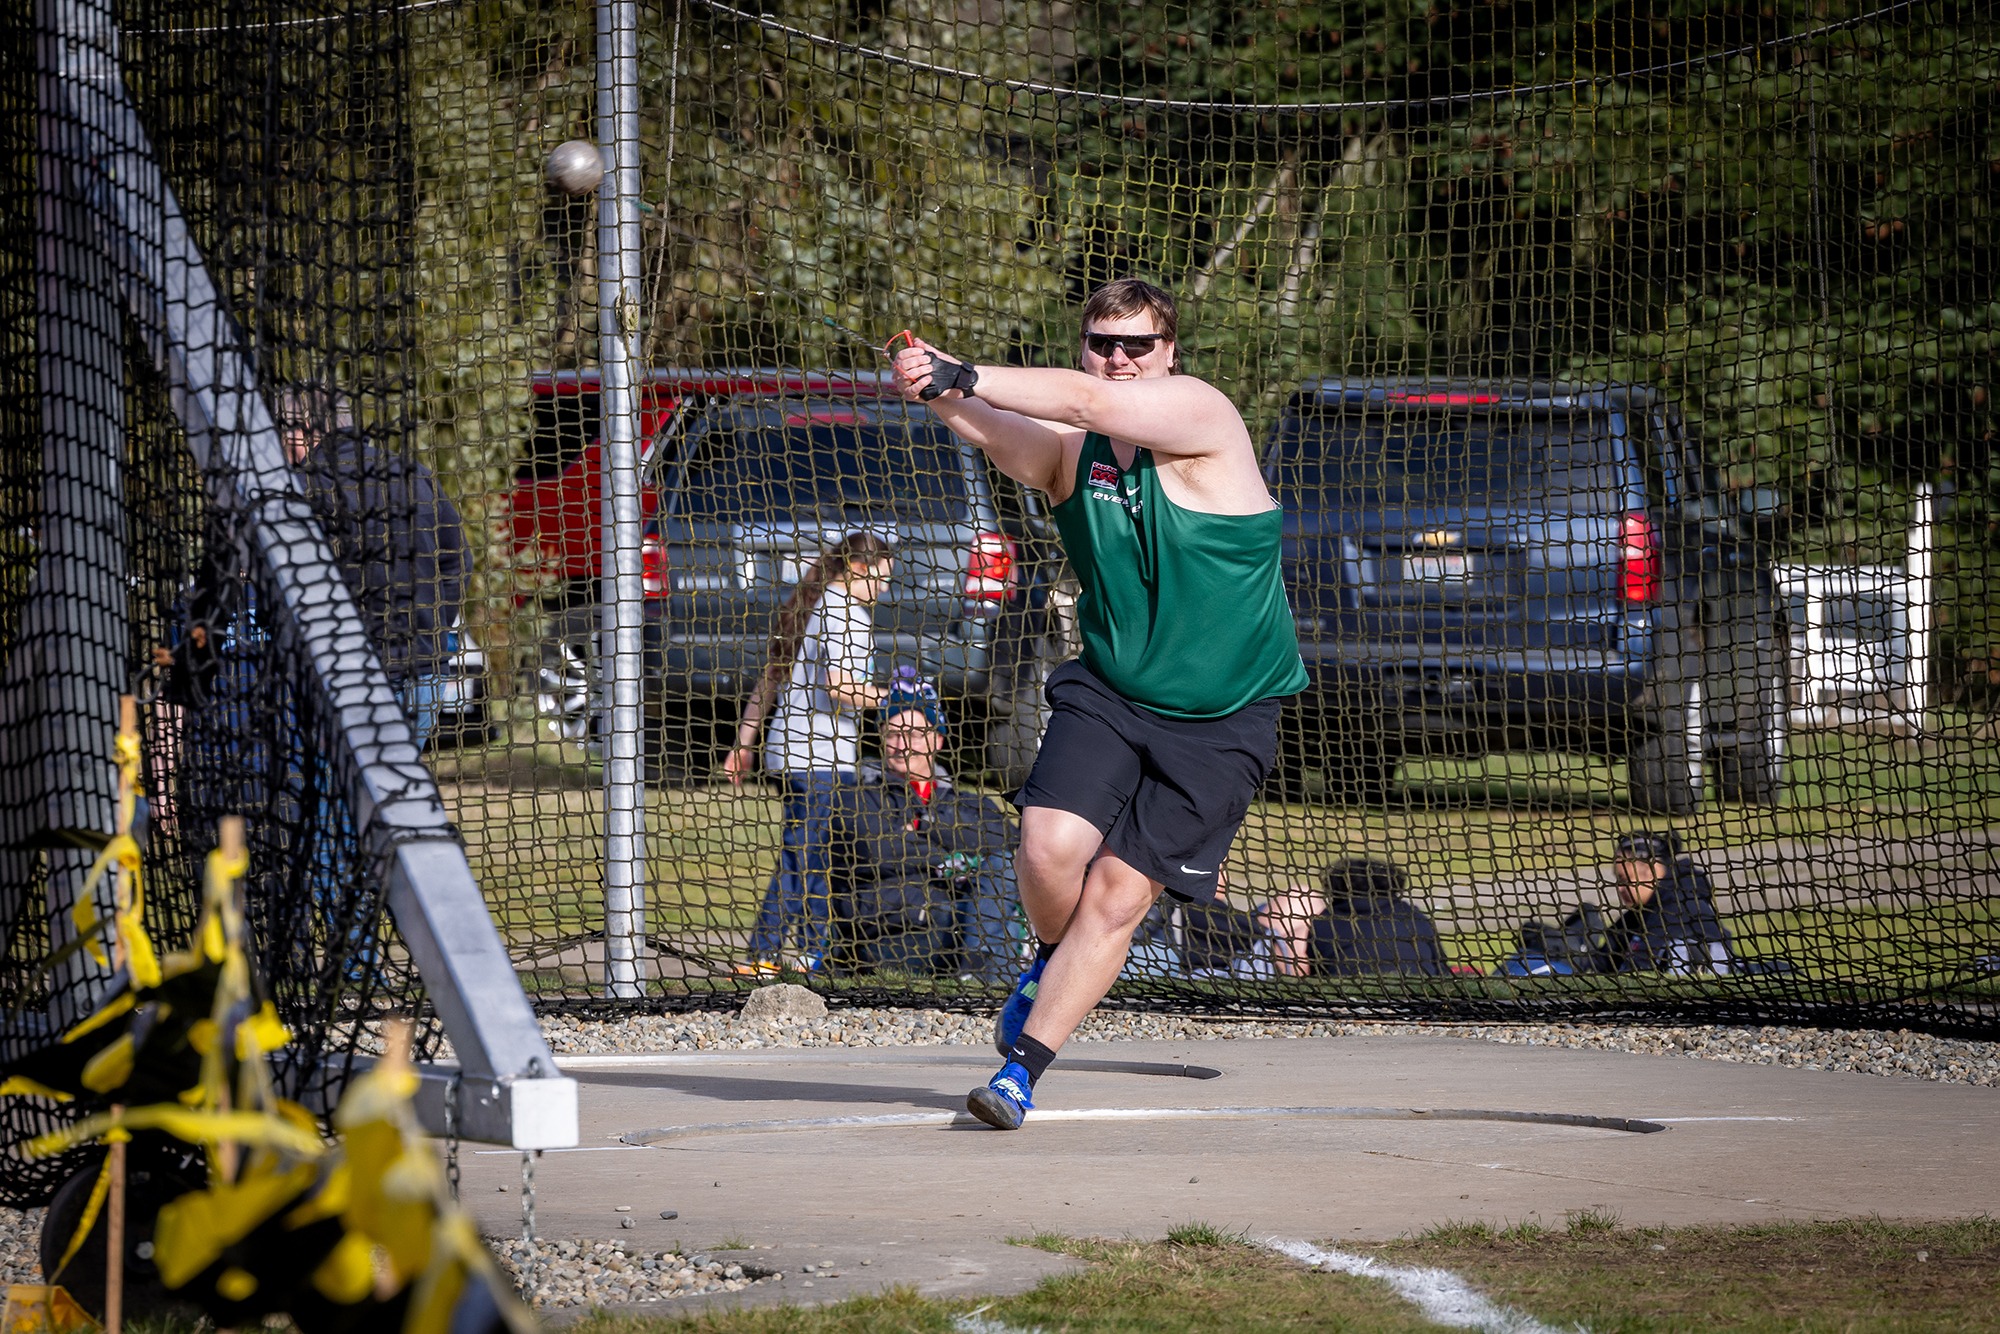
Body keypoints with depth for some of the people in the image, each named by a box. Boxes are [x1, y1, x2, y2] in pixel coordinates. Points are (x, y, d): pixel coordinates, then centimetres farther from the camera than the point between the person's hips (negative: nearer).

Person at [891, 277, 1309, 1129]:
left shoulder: (1201, 415, -12)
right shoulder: (1064, 447, -1)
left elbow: (1091, 403, -29)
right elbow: (1006, 439, -25)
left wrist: (966, 377, -38)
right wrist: (944, 400, -47)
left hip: (1219, 722, -3)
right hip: (1107, 693, 3)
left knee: (1120, 896, -6)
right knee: (1049, 848, -18)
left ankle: (1022, 1069, 5)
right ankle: (1051, 963, 16)